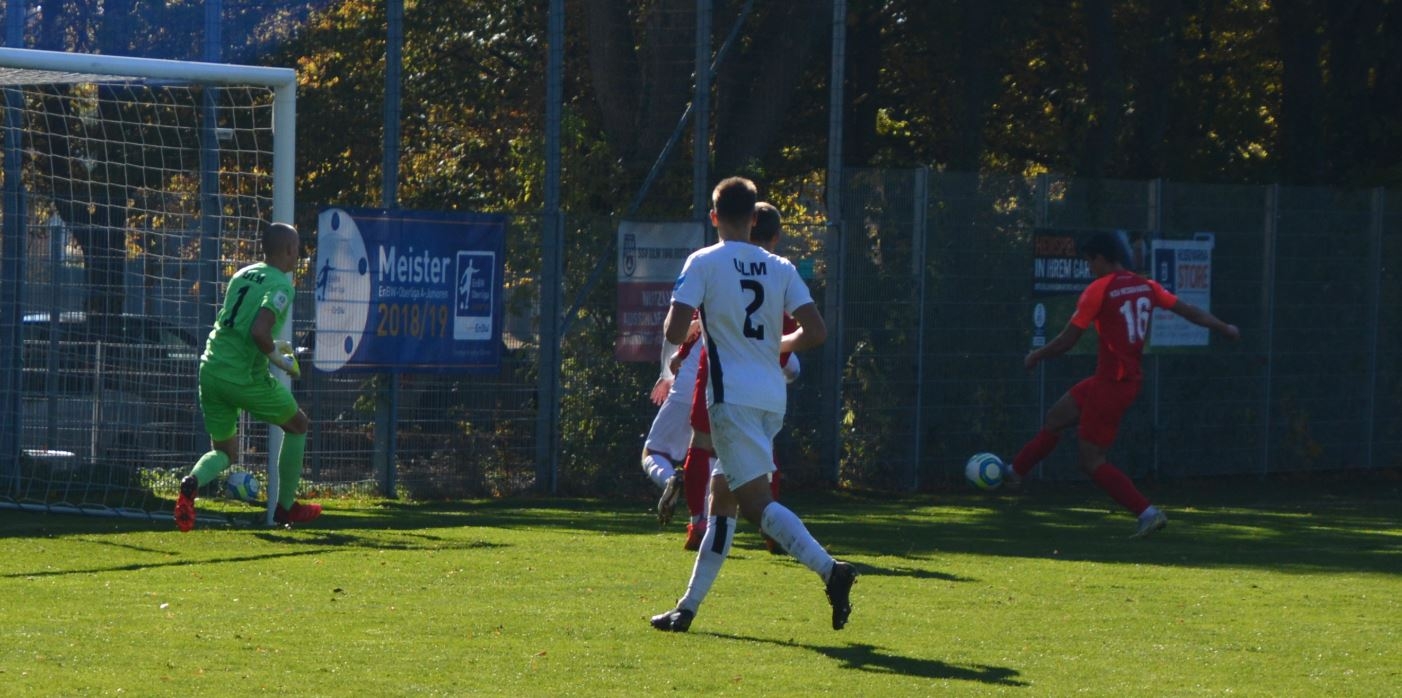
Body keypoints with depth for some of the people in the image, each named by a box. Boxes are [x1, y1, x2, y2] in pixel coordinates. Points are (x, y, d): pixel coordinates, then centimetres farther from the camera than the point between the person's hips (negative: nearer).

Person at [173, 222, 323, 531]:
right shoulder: (280, 285, -10)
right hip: (245, 376, -7)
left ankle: (193, 483, -18)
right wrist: (275, 356, -6)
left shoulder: (243, 274, 14)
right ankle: (285, 507, 23)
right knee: (297, 424, 19)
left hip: (211, 369, 7)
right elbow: (259, 330, -23)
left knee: (225, 451, 17)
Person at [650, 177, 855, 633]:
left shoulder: (703, 263, -4)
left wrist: (695, 329, 12)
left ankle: (830, 569, -31)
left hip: (733, 394, -6)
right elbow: (815, 332, 2)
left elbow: (674, 332, -11)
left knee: (756, 501, -11)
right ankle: (688, 607, 18)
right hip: (772, 397, 6)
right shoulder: (780, 268, 9)